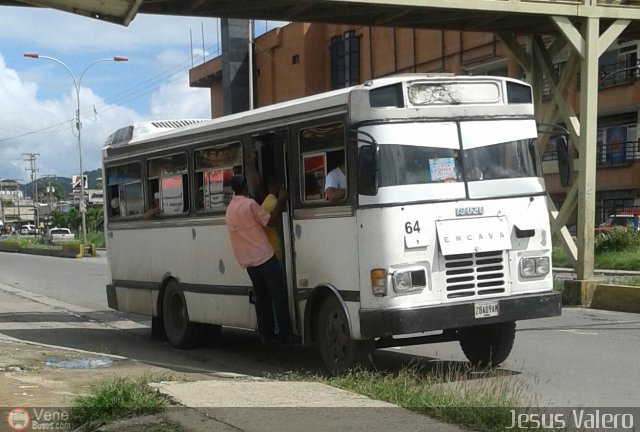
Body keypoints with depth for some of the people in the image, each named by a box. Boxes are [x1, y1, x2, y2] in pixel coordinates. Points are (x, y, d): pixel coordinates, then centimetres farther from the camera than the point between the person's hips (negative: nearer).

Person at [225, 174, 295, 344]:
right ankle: (285, 334, -3)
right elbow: (270, 222, -7)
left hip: (248, 262, 7)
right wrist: (280, 201, 0)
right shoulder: (250, 204, -9)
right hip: (265, 257, -7)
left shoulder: (229, 210, 12)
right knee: (279, 296, -2)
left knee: (262, 298, 13)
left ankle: (265, 333, 12)